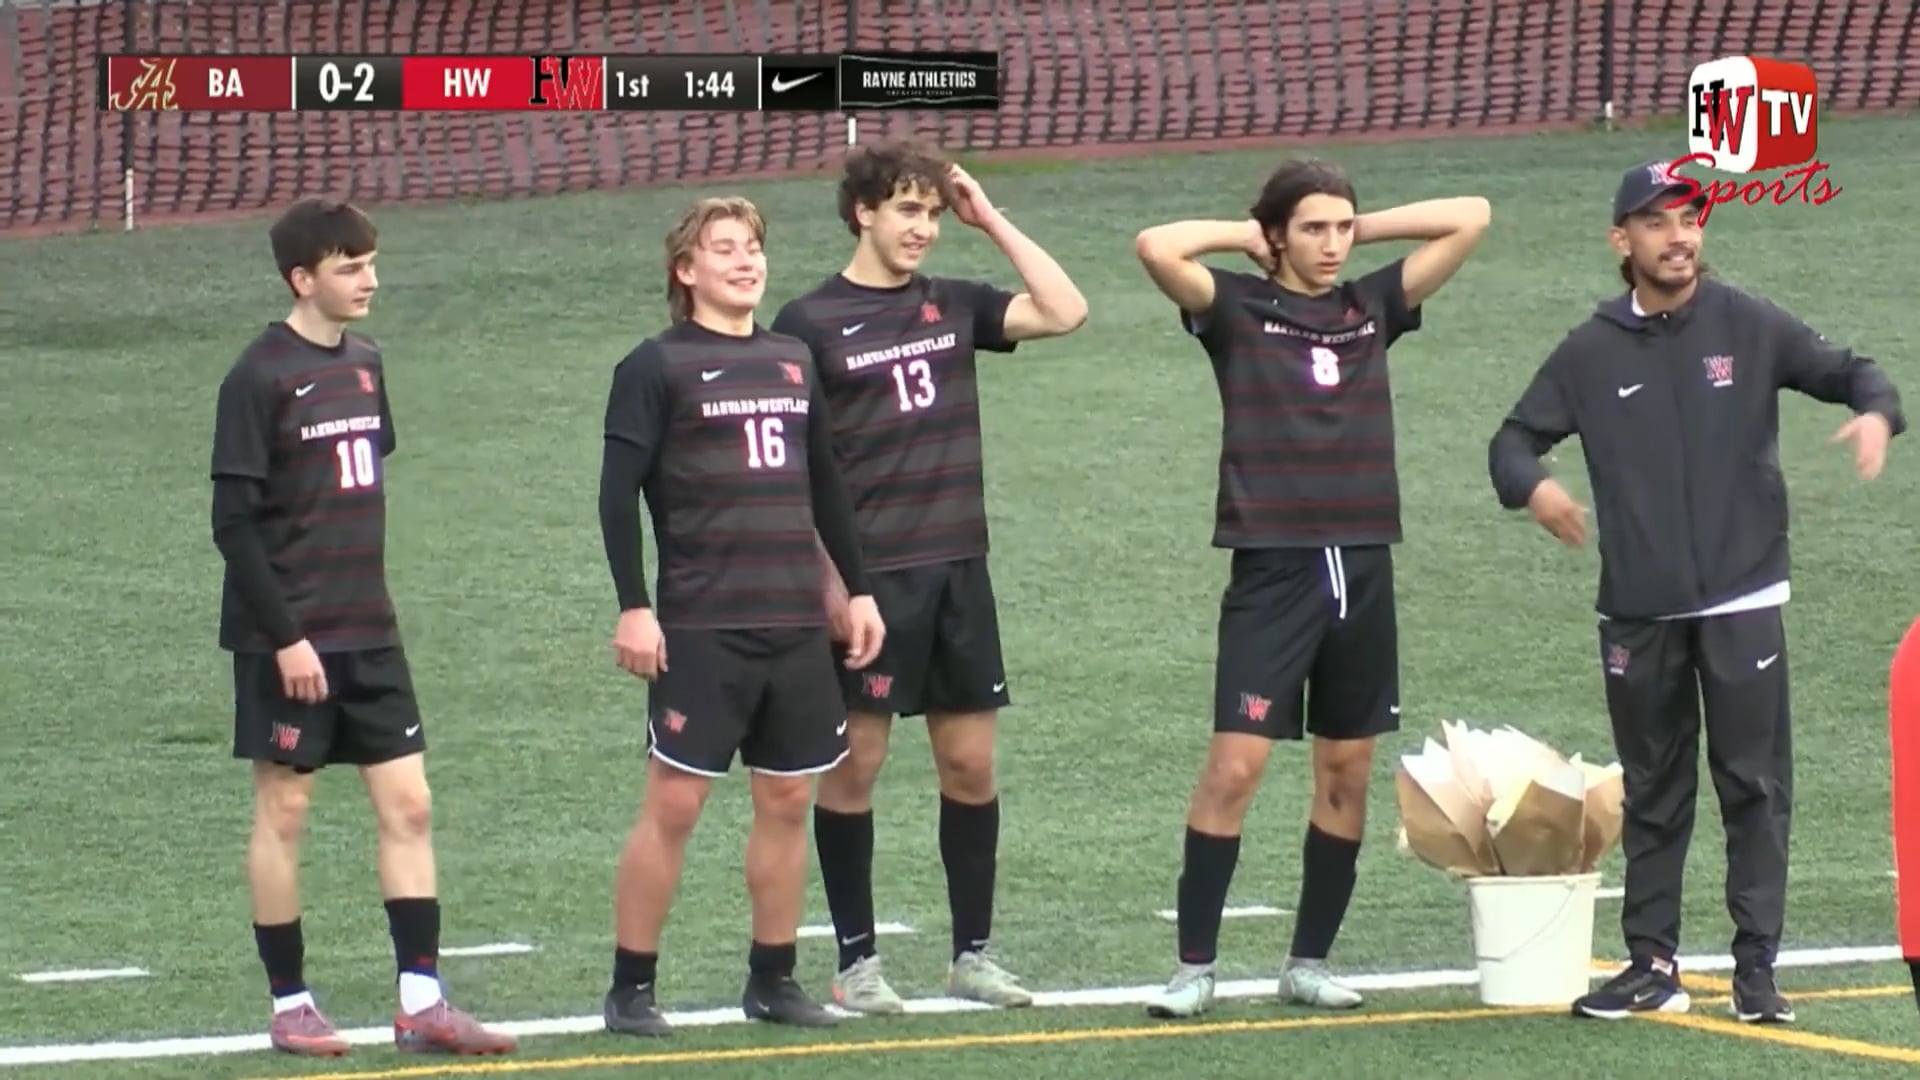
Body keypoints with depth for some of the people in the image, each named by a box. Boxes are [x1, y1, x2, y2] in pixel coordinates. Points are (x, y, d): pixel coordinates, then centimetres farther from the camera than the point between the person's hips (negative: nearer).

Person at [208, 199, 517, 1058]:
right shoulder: (260, 378, -12)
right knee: (284, 808, 2)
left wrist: (365, 595, 15)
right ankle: (290, 1004, 10)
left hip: (368, 632, 7)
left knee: (407, 803, 2)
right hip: (290, 639, -6)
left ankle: (422, 1003, 3)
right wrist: (284, 637, -16)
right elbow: (234, 520, -14)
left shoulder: (364, 362, 8)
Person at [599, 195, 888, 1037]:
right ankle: (630, 988, 1)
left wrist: (859, 590, 16)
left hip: (797, 625, 5)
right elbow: (619, 493, -7)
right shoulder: (657, 368, -3)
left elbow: (826, 487, 21)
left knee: (787, 801, 7)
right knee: (673, 803, -6)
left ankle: (772, 979, 18)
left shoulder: (793, 363, 14)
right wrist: (633, 608, -14)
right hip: (700, 628, -5)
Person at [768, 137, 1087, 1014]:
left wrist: (991, 220, 0)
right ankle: (856, 960, 9)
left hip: (959, 570, 5)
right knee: (855, 765, 1)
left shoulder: (953, 306, 9)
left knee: (971, 764, 6)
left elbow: (1064, 311, -1)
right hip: (868, 576, -5)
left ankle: (972, 953, 15)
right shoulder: (811, 324, -5)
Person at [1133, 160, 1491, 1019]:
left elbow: (1471, 219, 12)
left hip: (1363, 569, 5)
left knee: (1347, 771, 7)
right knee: (1235, 766, -10)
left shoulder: (1371, 307, 11)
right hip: (1274, 569, -5)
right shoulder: (1239, 309, 0)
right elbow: (1156, 247, -17)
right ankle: (1194, 967, -3)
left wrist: (1365, 230, 9)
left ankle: (1310, 962, 17)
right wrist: (1245, 235, -3)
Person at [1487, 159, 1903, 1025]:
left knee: (1754, 786, -3)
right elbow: (1514, 439, 8)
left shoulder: (1749, 328, 1)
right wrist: (1533, 486, -15)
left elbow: (1848, 371, 5)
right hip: (1636, 612, 2)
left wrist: (1875, 412, -18)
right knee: (1652, 793, 9)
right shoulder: (1591, 352, 4)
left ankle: (1757, 968, 1)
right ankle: (1652, 964, 16)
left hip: (1742, 603, -2)